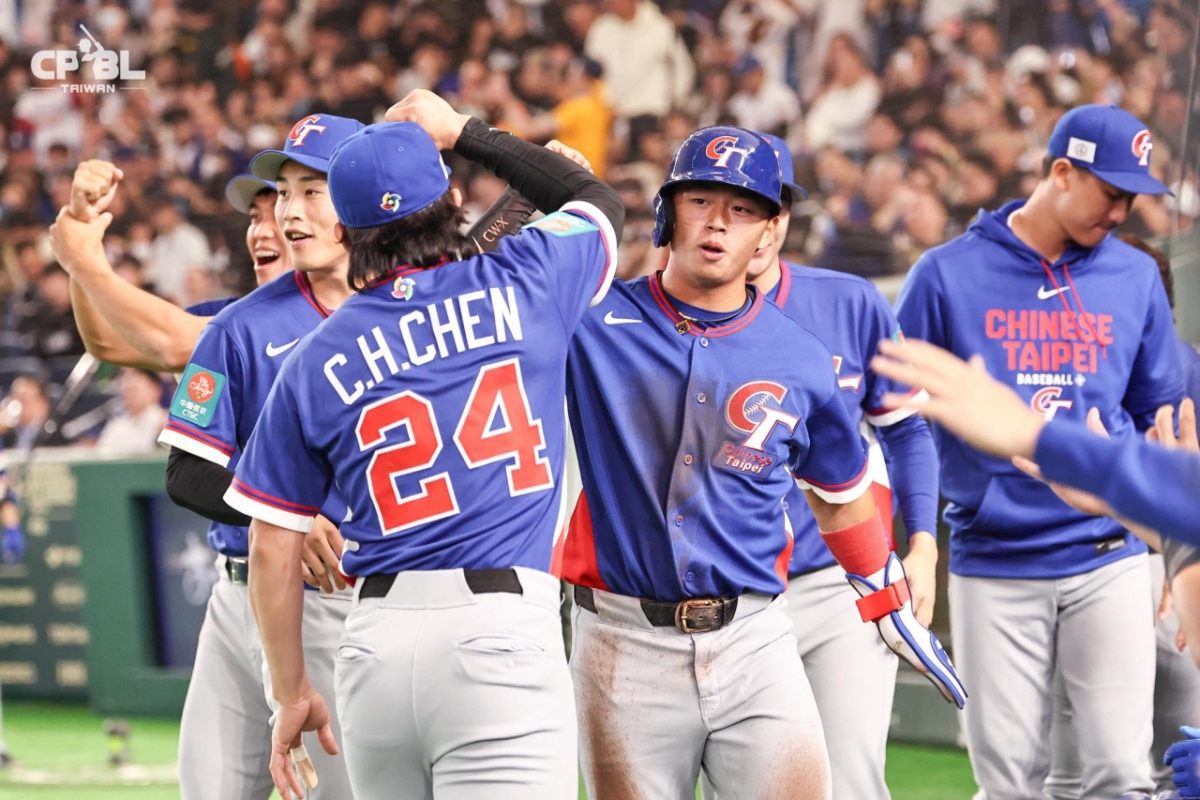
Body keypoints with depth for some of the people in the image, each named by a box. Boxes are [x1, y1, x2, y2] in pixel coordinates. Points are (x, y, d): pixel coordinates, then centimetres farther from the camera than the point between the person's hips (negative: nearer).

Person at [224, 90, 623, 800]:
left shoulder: (315, 363, 9)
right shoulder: (521, 286, 5)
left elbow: (274, 551, 10)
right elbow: (599, 201, 29)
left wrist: (293, 693, 21)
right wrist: (465, 131, 34)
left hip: (377, 642, 3)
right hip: (503, 633, -3)